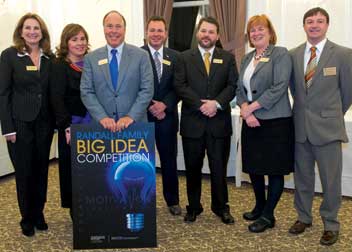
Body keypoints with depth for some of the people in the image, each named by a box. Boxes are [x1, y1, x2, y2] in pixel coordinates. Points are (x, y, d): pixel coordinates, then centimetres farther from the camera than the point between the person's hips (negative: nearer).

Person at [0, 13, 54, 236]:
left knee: (41, 170, 10)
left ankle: (39, 214, 26)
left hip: (44, 123, 3)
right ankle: (27, 218, 22)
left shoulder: (49, 57, 5)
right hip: (20, 123, -3)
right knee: (24, 171, 7)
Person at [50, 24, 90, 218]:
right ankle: (75, 208, 20)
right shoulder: (59, 66, -4)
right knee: (72, 167, 5)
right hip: (72, 125, -4)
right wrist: (67, 127, -17)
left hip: (92, 124, 4)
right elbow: (57, 99, -9)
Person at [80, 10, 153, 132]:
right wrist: (102, 117, -14)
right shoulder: (91, 58, 3)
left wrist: (131, 116, -16)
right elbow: (86, 92, -1)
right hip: (103, 125, 1)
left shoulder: (141, 55, 0)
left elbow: (147, 90, -5)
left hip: (134, 124, -1)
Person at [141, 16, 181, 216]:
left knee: (169, 160, 10)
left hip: (167, 116, 2)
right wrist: (151, 108, -13)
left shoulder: (175, 56, 7)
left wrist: (164, 105, -13)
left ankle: (173, 200, 24)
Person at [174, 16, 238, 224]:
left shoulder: (228, 58, 9)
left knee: (219, 167, 6)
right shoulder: (185, 58, 6)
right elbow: (180, 86, -4)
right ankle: (194, 207, 23)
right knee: (193, 168, 9)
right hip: (192, 122, 0)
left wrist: (216, 103, -16)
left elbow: (233, 85, 0)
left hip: (219, 122, 0)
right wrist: (201, 105, -14)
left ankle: (221, 207, 21)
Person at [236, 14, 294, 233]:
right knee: (253, 166, 13)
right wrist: (245, 109, -9)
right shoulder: (247, 58, 15)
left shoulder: (281, 54, -6)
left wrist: (251, 107, -15)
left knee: (274, 169, 3)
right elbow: (240, 88, 10)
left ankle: (268, 215, 15)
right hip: (251, 122, 7)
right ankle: (260, 207, 32)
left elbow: (279, 87, -16)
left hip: (275, 122, -6)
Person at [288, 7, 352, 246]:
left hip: (327, 127, -3)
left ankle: (331, 225, 21)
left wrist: (333, 114, 11)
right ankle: (304, 217, 30)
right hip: (300, 127, 3)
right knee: (302, 177, 14)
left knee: (331, 179, 5)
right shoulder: (293, 55, 5)